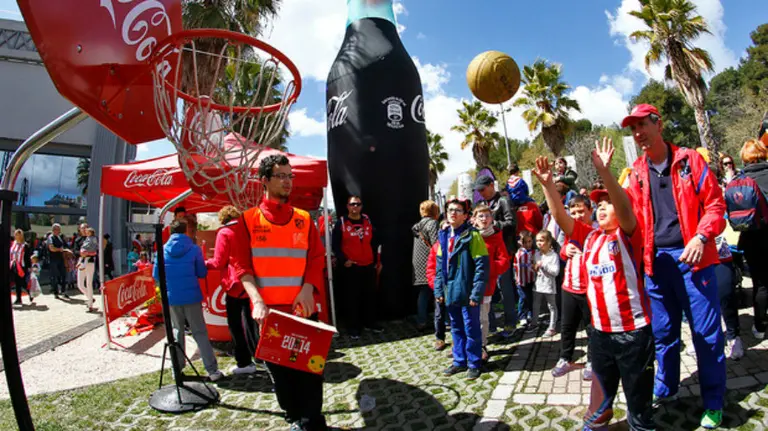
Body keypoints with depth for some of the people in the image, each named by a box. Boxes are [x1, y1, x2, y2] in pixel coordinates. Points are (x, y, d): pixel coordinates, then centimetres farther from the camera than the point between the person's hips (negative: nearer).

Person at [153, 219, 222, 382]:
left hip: (172, 298, 2)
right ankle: (212, 370, 1)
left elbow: (156, 275, 4)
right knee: (200, 333, 3)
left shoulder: (163, 250, -2)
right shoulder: (194, 249, -7)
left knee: (177, 332, 17)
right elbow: (202, 273, -3)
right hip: (192, 297, -2)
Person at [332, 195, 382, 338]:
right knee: (352, 297, 1)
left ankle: (370, 322, 24)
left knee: (370, 295, 11)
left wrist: (376, 260, 9)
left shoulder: (367, 221, 11)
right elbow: (335, 244, -5)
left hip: (368, 266, 4)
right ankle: (354, 327, 11)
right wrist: (343, 260, -14)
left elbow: (374, 242, 15)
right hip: (350, 267, -4)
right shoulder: (341, 223, -2)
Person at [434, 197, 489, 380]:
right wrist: (439, 289, 8)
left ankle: (474, 364, 22)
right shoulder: (443, 235, 9)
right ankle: (459, 361, 31)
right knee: (456, 329, 17)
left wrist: (476, 293, -17)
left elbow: (482, 266, -14)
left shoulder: (472, 235, -11)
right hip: (450, 292, 6)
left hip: (467, 292, -6)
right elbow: (439, 264, 13)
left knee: (471, 329, 7)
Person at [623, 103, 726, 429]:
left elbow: (714, 202, -2)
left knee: (707, 332, 4)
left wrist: (702, 236, -15)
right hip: (656, 260, 3)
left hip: (692, 256, -3)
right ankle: (665, 389, 31)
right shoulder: (636, 173, 8)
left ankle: (713, 403, 20)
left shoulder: (689, 160, 1)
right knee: (663, 331, 13)